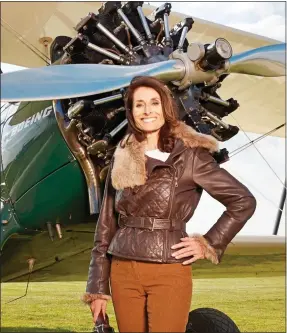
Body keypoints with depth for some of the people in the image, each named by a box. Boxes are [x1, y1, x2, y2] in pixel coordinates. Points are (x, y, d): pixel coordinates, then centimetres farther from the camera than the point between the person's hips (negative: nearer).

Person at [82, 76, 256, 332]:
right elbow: (106, 227, 9)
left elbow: (244, 202, -2)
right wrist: (97, 287, 6)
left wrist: (208, 245, -5)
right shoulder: (121, 159, 7)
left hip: (169, 273, -4)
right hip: (123, 273, 4)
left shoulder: (190, 156, -4)